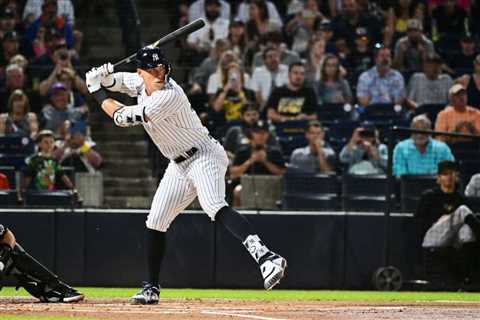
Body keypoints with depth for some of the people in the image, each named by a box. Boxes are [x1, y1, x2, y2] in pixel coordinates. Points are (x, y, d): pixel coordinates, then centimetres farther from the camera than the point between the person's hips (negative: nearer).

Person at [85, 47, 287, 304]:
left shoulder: (169, 95, -26)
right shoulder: (141, 83, 0)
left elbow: (122, 117, -22)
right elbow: (117, 81, 22)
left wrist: (97, 91, -8)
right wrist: (102, 79, -3)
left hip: (204, 157, -10)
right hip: (180, 165, 10)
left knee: (215, 207, -33)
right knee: (155, 222, 12)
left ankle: (266, 257, -49)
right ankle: (151, 289, 25)